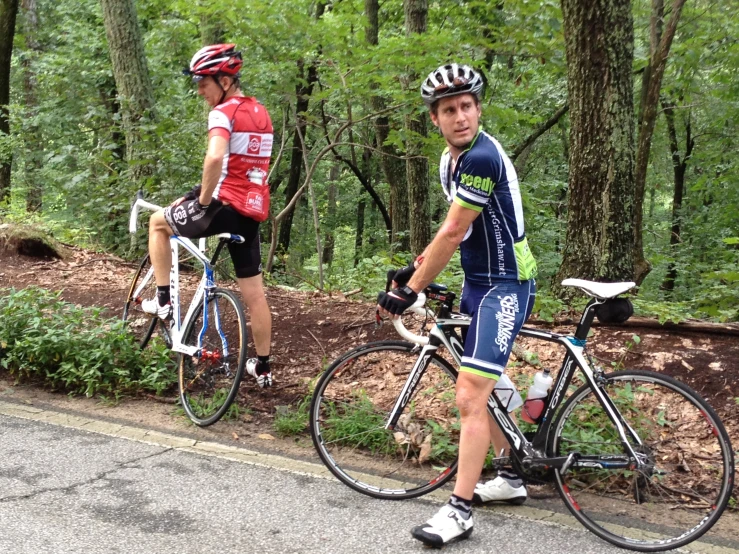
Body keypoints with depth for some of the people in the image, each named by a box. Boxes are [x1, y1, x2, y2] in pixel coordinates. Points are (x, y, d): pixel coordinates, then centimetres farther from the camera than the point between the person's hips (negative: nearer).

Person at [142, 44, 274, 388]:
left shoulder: (223, 113, -11)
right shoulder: (261, 113, 17)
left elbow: (215, 157, -30)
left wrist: (203, 198, -17)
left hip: (224, 206, -8)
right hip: (253, 211, 8)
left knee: (158, 221, 18)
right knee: (253, 292, 13)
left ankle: (163, 301, 18)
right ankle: (263, 367, 20)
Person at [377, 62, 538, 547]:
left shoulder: (483, 157, -23)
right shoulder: (451, 157, 7)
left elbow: (453, 233, -23)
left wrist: (408, 291, -18)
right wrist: (415, 265, 17)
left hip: (505, 287, -10)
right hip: (477, 282, 10)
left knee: (470, 396, -12)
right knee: (485, 388, 19)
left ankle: (459, 511, -2)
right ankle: (510, 479, 35)